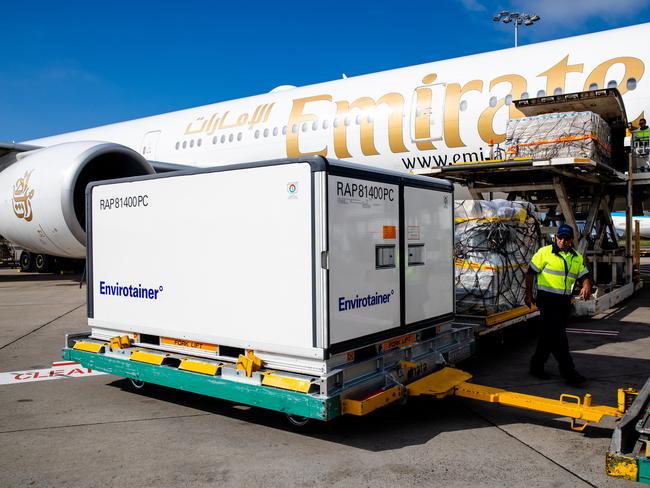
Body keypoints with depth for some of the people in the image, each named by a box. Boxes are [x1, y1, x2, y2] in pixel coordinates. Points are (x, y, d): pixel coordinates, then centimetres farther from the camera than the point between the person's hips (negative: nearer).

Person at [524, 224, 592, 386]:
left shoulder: (577, 258, 11)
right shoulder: (545, 252, -6)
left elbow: (584, 276, 12)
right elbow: (531, 272, -4)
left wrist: (586, 286, -12)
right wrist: (529, 294, -6)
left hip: (565, 300, 6)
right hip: (547, 299, -6)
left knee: (549, 334, 13)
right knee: (557, 335, -9)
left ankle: (537, 365, 25)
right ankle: (568, 371, -6)